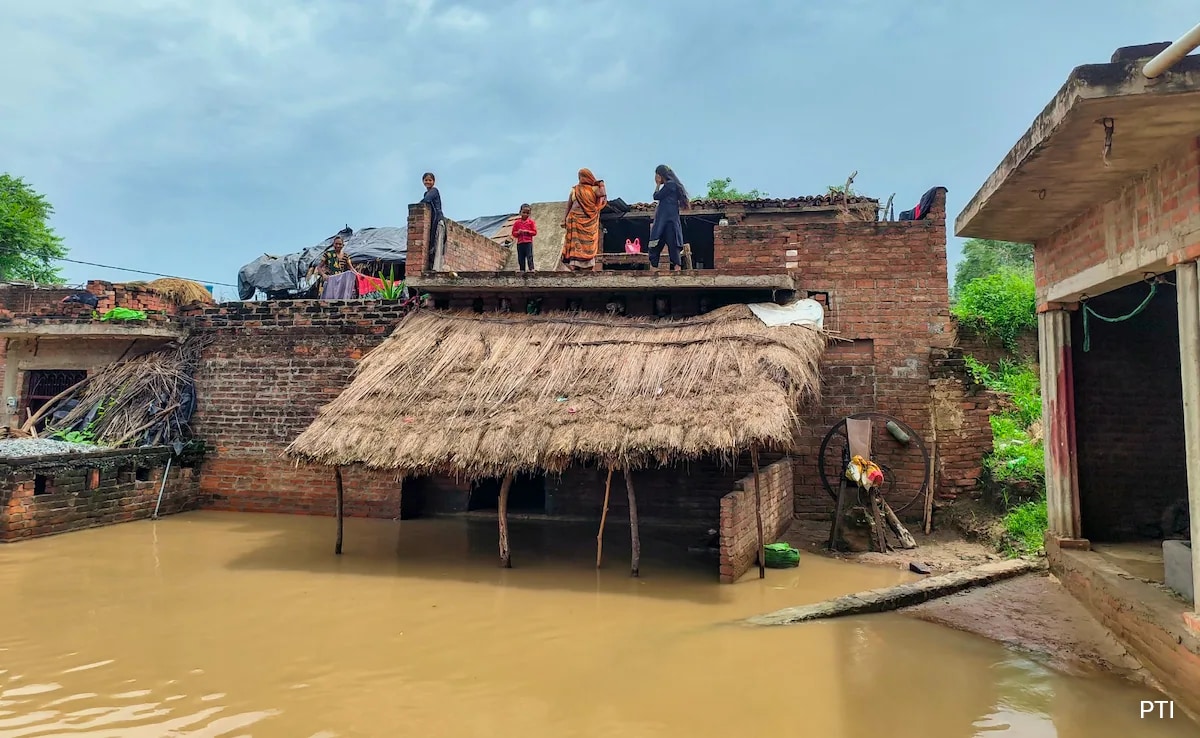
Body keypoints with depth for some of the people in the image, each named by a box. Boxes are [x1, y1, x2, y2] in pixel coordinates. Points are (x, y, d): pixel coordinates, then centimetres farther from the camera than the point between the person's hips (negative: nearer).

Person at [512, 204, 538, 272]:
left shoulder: (531, 221, 4)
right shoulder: (517, 222, 10)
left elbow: (534, 232, 0)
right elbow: (514, 233, 11)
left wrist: (527, 231, -13)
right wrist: (518, 232, -10)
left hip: (528, 242, -3)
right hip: (520, 243, 3)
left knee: (529, 256, -11)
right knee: (521, 258, 5)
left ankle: (531, 269, -13)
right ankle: (522, 270, 11)